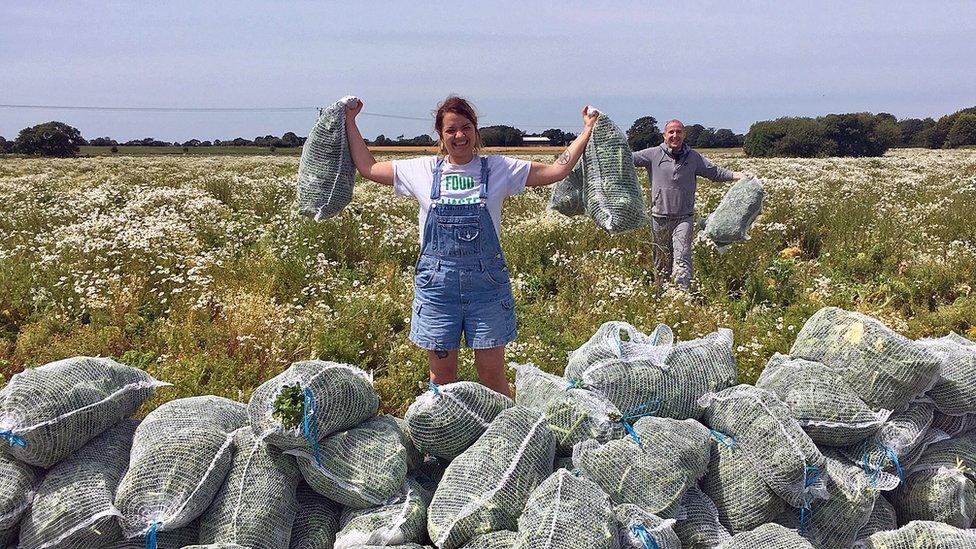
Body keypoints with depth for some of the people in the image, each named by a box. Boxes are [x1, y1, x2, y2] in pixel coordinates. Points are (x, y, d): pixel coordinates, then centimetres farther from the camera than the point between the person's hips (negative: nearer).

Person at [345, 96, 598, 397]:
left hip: (487, 281, -1)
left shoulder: (498, 168, 2)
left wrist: (587, 130, -1)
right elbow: (368, 167, 12)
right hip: (437, 282, 1)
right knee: (442, 376, 10)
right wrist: (349, 121, 11)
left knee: (493, 376, 6)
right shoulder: (423, 170, 4)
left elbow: (556, 170, 1)